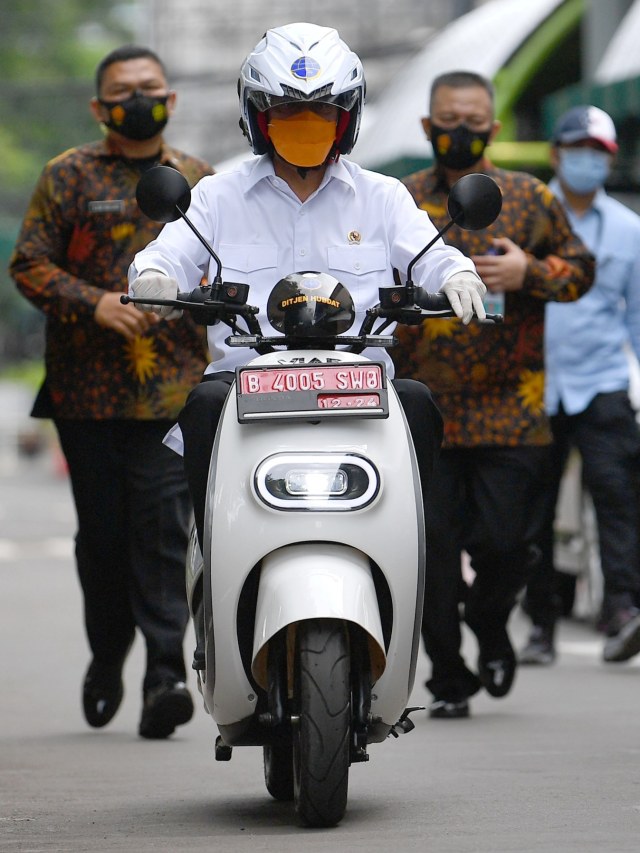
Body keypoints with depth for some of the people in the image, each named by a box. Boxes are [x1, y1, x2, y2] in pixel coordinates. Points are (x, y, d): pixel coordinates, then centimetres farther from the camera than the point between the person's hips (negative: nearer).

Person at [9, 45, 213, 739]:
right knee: (102, 532, 6)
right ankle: (106, 658, 26)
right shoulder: (68, 177, 4)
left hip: (175, 391, 0)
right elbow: (29, 264, -1)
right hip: (88, 388, 0)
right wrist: (94, 304, -15)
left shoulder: (199, 182, 12)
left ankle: (166, 674, -14)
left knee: (165, 527, -11)